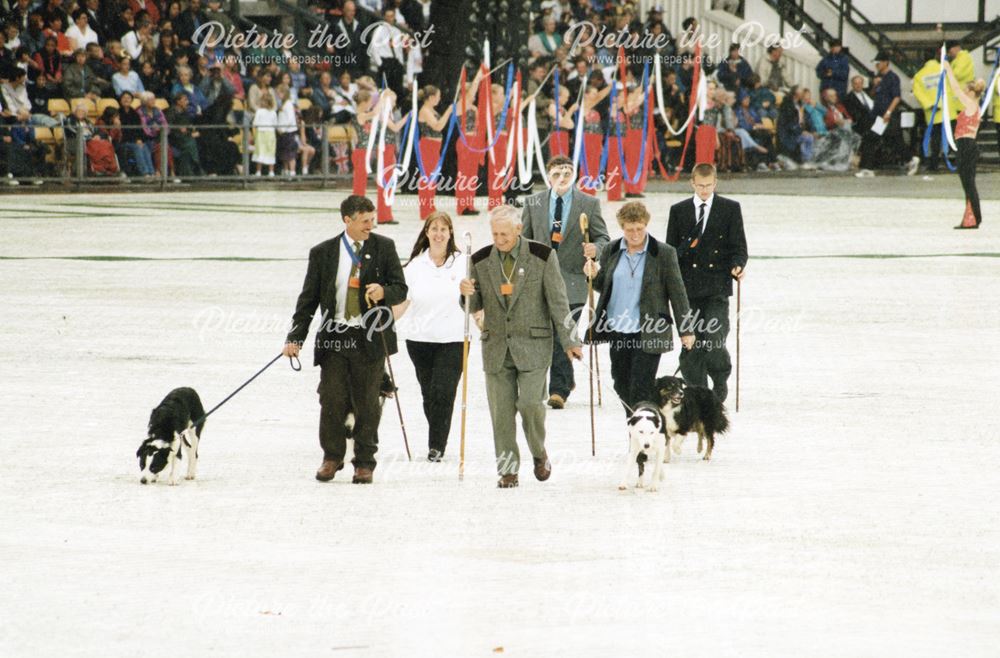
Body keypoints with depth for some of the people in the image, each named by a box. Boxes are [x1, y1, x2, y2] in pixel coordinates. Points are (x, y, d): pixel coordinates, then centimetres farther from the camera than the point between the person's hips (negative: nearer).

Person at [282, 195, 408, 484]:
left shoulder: (384, 247, 5)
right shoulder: (323, 253, 5)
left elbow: (401, 289, 6)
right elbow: (308, 298, 6)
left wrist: (384, 292, -18)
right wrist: (295, 338, -2)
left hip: (370, 337, 0)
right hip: (334, 335, 0)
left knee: (367, 402, 2)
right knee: (331, 399, -3)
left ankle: (365, 462, 13)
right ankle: (332, 457, 14)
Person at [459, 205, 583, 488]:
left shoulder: (542, 256, -3)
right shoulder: (481, 260, 5)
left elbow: (557, 301, -1)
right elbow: (475, 305, 11)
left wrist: (569, 340, -4)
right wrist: (466, 294, -13)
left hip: (533, 345, -3)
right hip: (496, 347, 3)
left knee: (530, 403, -13)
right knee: (501, 412, 0)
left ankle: (539, 453, 14)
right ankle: (508, 470, 8)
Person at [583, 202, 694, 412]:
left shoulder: (664, 253, -4)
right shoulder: (612, 251, 7)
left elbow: (677, 293, -1)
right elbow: (603, 286, 17)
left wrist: (686, 330, -1)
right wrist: (594, 276, -7)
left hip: (648, 335, -5)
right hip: (618, 332, 5)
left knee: (641, 389, -8)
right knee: (622, 386, 11)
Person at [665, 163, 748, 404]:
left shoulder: (730, 209, 6)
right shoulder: (678, 211, 11)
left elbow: (738, 247, 6)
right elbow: (671, 250, 12)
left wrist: (737, 266, -14)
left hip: (717, 288, -2)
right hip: (687, 289, 2)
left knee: (714, 340, -12)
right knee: (691, 344, 0)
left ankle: (720, 382, 14)